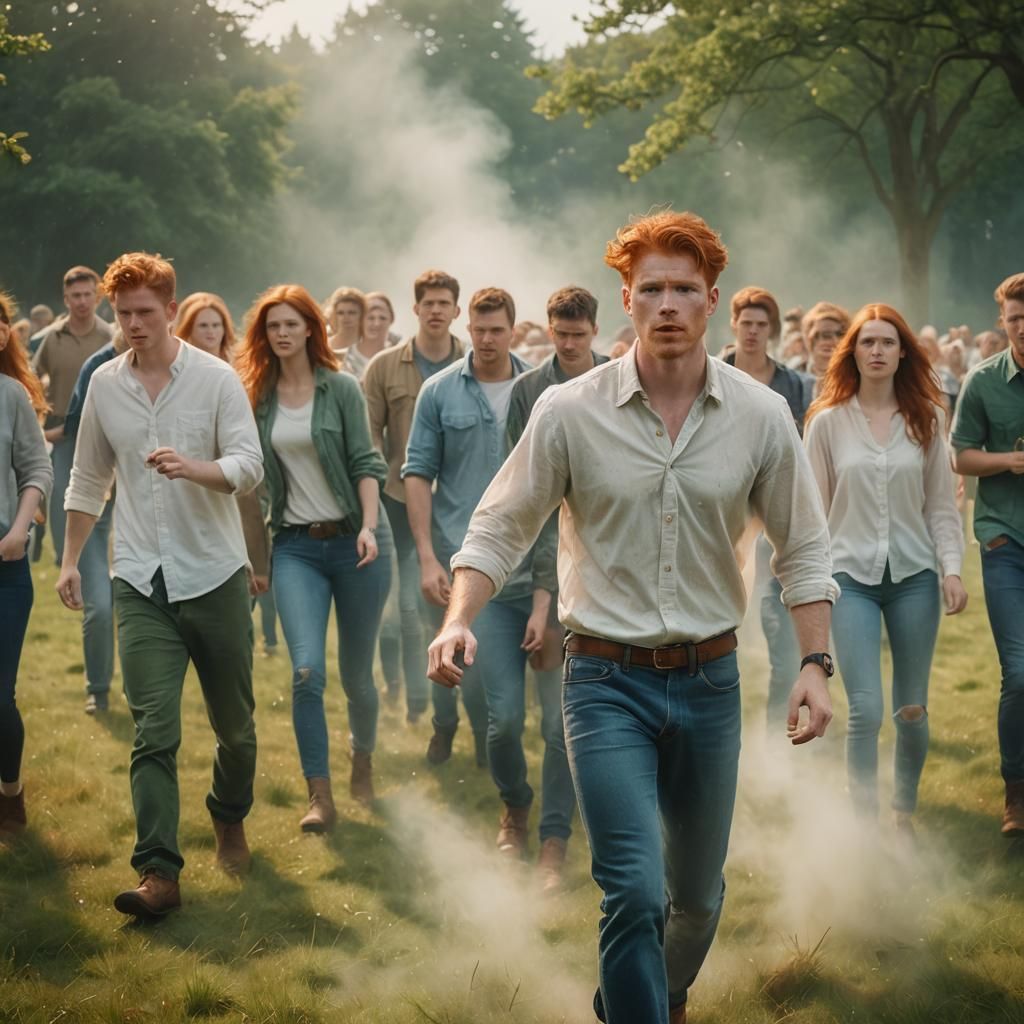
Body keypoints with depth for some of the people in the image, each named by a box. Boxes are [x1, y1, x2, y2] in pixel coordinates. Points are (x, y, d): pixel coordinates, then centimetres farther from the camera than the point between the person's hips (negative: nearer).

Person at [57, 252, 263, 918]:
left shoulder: (217, 379, -5)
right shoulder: (105, 385, 6)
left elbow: (250, 466, -14)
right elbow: (89, 478, 16)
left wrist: (192, 467, -32)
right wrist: (71, 558, 13)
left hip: (215, 574, -1)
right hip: (141, 583, 1)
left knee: (234, 722, 12)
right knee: (154, 731, -9)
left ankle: (231, 820, 39)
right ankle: (159, 872, -12)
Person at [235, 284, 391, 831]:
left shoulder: (341, 388, -3)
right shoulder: (258, 395, 5)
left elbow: (366, 463, -7)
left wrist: (369, 526, -20)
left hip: (353, 541, -1)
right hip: (295, 545, 2)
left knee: (356, 672, 8)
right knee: (307, 671, -15)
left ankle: (363, 757, 38)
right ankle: (320, 796, -10)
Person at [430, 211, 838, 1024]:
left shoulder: (761, 416, -3)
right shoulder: (568, 412, -8)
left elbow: (804, 550, 3)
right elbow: (500, 530, -3)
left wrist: (815, 663, -6)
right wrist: (459, 619, -19)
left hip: (710, 680, 3)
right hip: (607, 680, -3)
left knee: (698, 892, 17)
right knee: (636, 895, -14)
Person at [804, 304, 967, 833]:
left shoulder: (926, 419, 4)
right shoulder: (827, 422, 1)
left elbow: (942, 504, 6)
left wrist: (952, 567, -3)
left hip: (913, 574, 2)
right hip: (851, 574, -2)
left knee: (912, 709, 7)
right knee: (865, 709, -12)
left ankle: (905, 813, 25)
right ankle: (864, 820, -2)